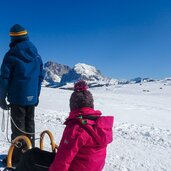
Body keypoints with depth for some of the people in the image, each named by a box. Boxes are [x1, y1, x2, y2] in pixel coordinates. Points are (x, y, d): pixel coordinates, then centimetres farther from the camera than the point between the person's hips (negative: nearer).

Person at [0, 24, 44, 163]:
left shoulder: (11, 54, -10)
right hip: (32, 97, 5)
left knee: (18, 125, 3)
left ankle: (18, 156, 10)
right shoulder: (36, 54, 5)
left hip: (17, 97, -5)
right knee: (30, 124, 15)